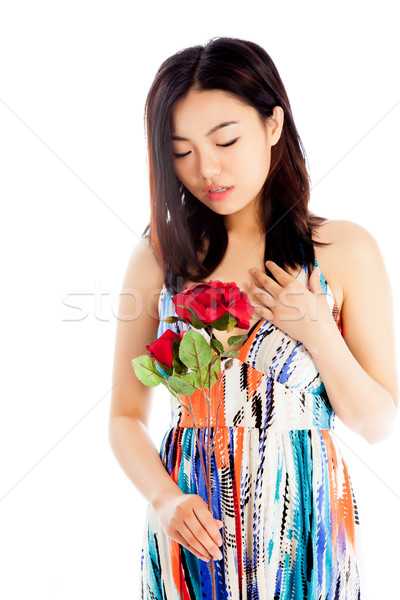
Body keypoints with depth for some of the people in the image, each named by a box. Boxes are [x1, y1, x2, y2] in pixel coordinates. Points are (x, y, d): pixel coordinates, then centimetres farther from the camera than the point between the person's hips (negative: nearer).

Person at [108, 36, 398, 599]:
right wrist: (165, 500, -14)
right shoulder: (158, 256, -3)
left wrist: (318, 333, -15)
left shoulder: (345, 249, -6)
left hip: (304, 520, 0)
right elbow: (127, 416, 2)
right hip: (191, 528, 1)